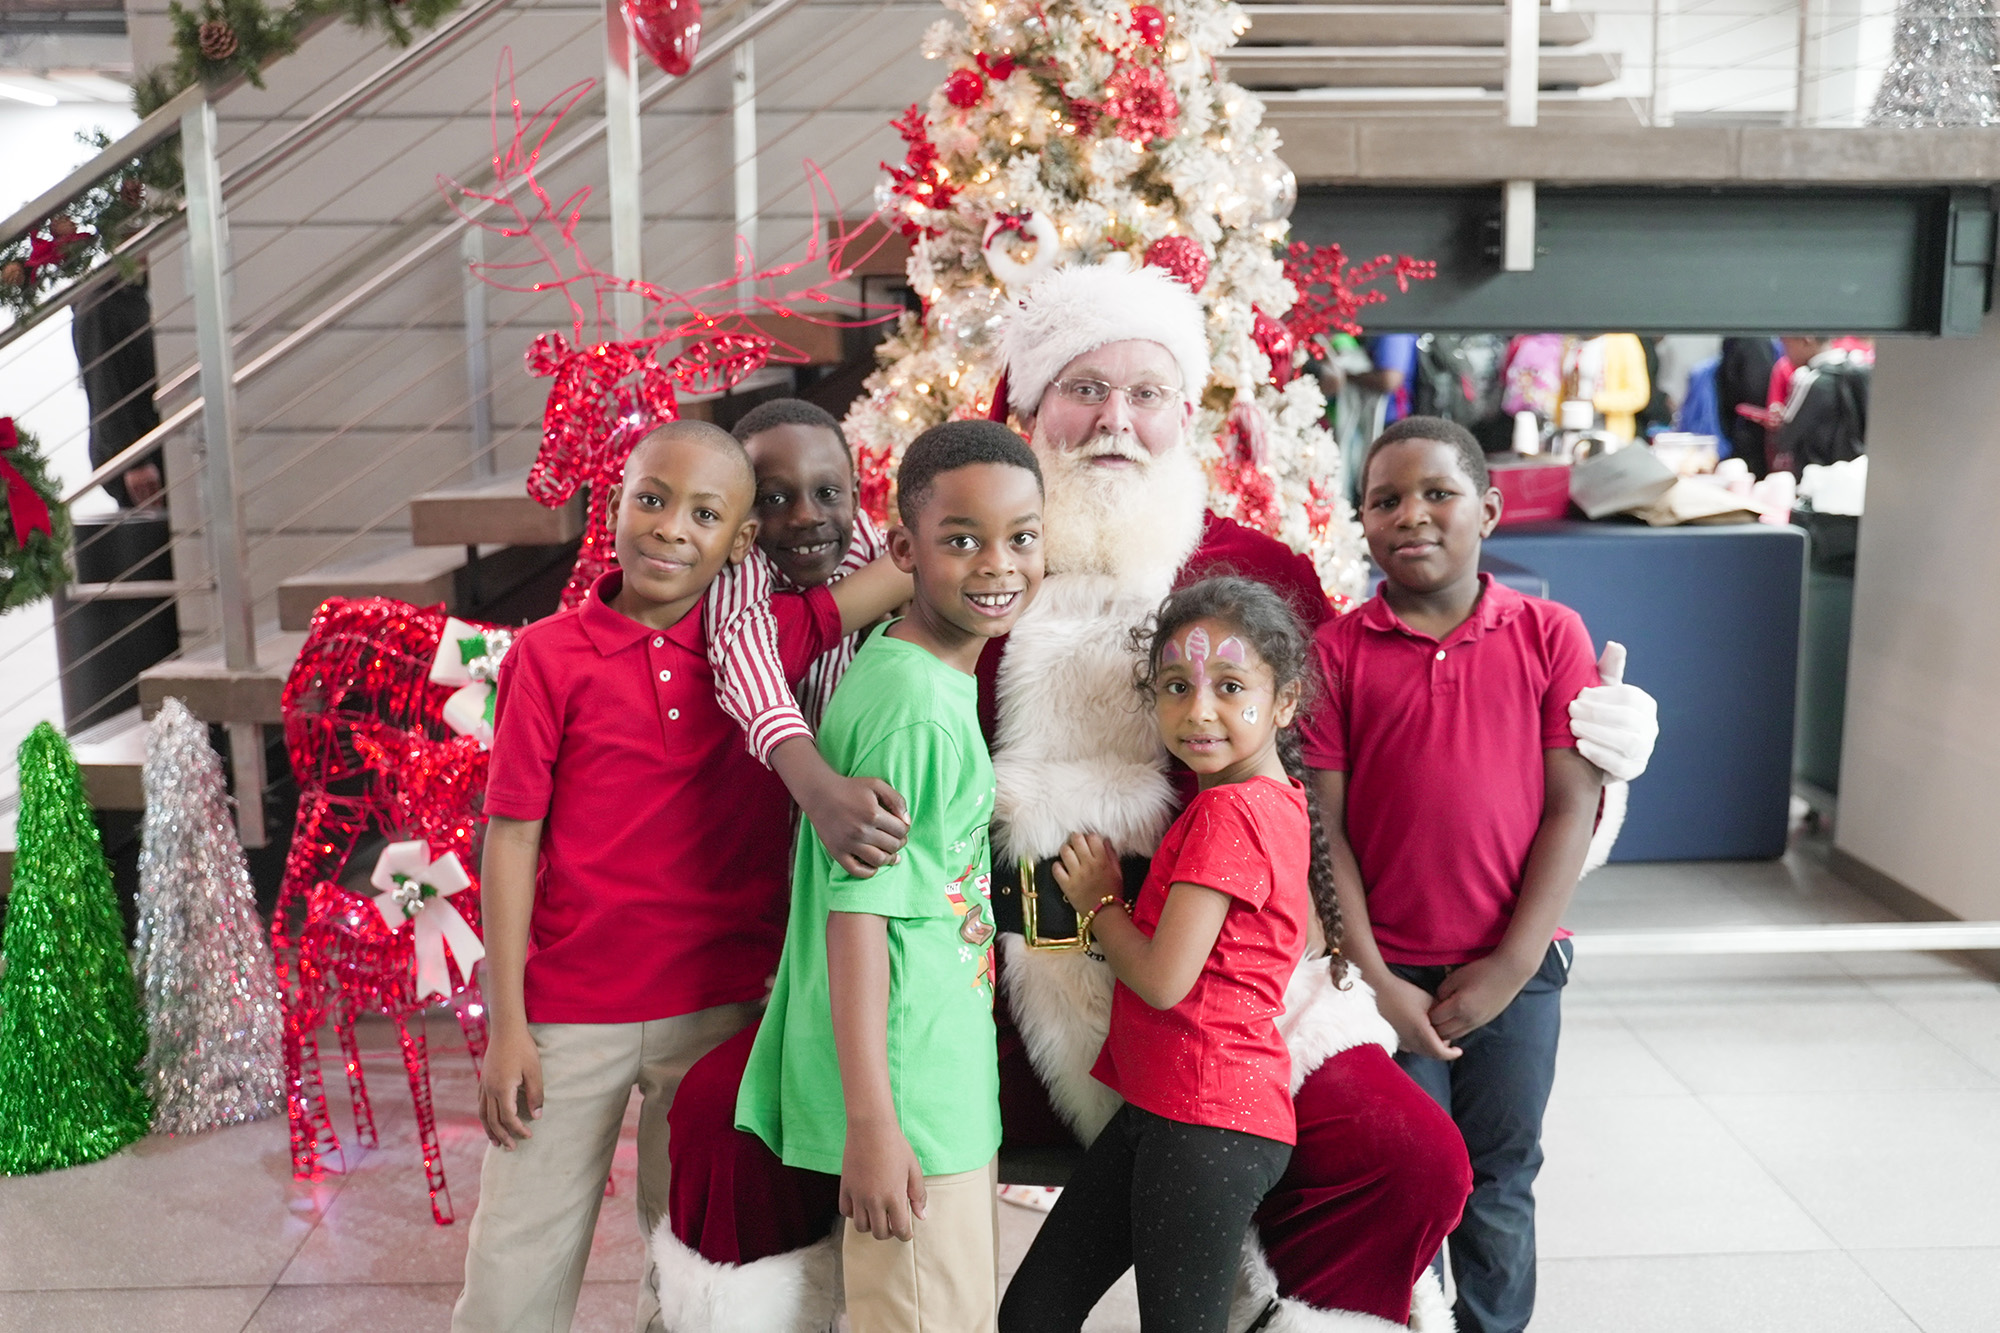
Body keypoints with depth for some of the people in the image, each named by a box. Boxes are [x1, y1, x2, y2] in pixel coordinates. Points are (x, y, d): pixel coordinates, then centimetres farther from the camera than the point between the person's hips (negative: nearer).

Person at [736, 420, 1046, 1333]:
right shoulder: (912, 710, -21)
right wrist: (870, 1124, -21)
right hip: (908, 1100, -9)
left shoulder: (937, 681, 7)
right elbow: (856, 916, -23)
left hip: (947, 1083, 9)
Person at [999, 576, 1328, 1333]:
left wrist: (1097, 900, -2)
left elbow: (1163, 980, -21)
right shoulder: (1273, 799, 10)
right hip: (1160, 1108, 10)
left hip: (1209, 1127, -10)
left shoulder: (1229, 811, -18)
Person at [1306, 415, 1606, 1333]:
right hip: (1389, 974, -1)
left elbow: (1573, 807, -4)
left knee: (1500, 1188, 16)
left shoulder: (1549, 636, -2)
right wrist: (1375, 980, -10)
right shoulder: (1335, 652, -4)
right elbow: (1323, 828, -6)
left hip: (1516, 971, 1)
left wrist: (1512, 966, -9)